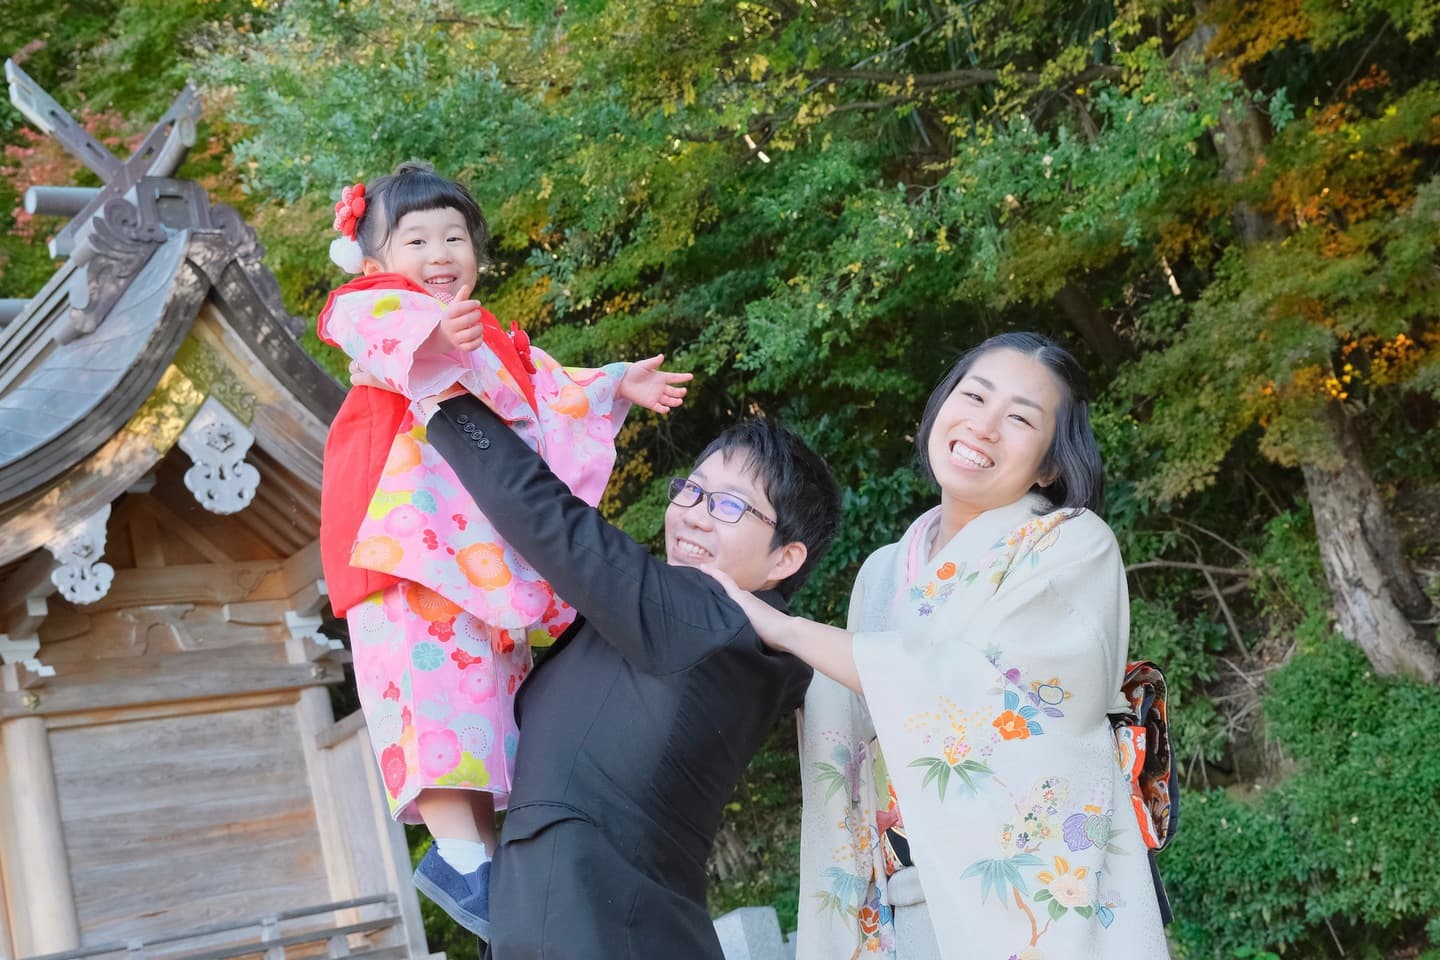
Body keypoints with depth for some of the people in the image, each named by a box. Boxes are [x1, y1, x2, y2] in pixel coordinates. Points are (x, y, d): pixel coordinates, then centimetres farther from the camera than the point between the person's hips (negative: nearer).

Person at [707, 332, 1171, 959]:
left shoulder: (1074, 547, -6)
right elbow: (849, 754, 14)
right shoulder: (884, 573, 10)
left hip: (1040, 905, -4)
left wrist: (781, 628, -12)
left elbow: (967, 686, -18)